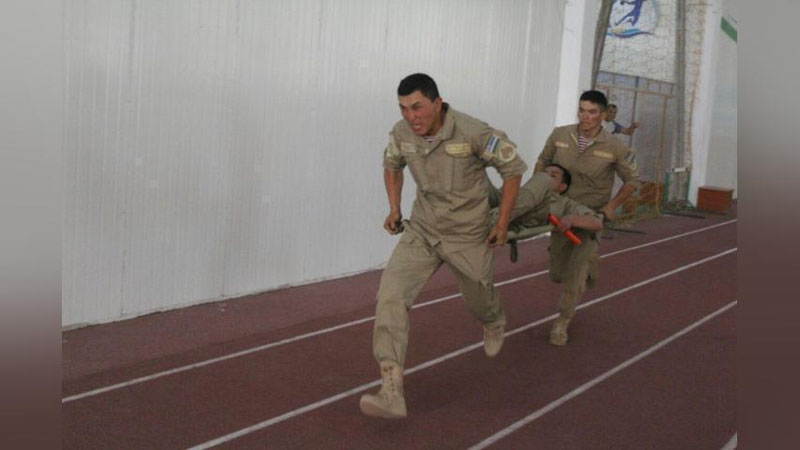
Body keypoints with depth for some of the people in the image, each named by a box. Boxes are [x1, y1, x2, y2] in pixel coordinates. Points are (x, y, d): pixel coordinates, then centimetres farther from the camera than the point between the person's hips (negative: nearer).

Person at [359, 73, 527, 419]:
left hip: (468, 235, -3)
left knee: (479, 302, 19)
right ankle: (391, 393, -20)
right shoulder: (401, 134, -11)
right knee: (391, 296, -19)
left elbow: (513, 167, -10)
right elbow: (391, 164, 14)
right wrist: (394, 208, 6)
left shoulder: (472, 133, -25)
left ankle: (494, 324, 62)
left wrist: (503, 222, -8)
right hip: (422, 231, 3)